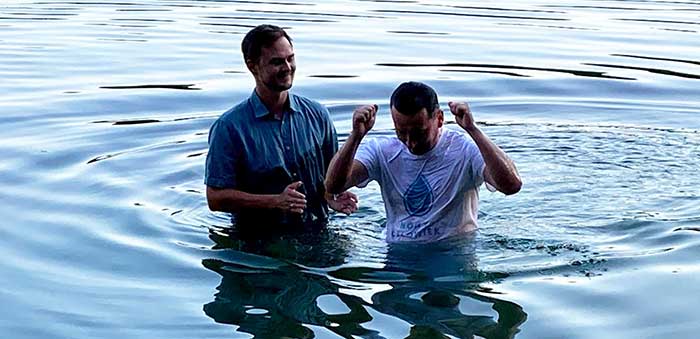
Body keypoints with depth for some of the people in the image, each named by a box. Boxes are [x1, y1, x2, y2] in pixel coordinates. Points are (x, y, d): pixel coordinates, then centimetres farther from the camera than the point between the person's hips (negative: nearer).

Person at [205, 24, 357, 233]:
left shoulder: (317, 115, 7)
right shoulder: (229, 127, -6)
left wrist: (332, 196, -7)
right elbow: (215, 198, -8)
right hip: (258, 240, -2)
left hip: (316, 234, 3)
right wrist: (276, 201, -18)